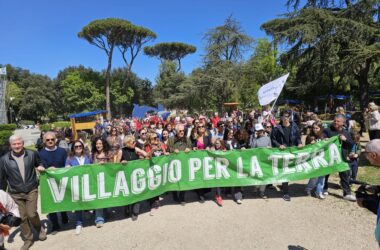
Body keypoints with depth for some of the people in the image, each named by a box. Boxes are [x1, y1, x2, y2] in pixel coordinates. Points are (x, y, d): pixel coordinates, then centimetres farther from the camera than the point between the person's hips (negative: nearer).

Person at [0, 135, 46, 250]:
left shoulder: (32, 154, -4)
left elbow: (39, 164, 17)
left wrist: (40, 167, -6)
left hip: (31, 190, -1)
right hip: (16, 193, 1)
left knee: (32, 214, -5)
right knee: (22, 217, 7)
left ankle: (40, 229, 26)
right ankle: (28, 239, 26)